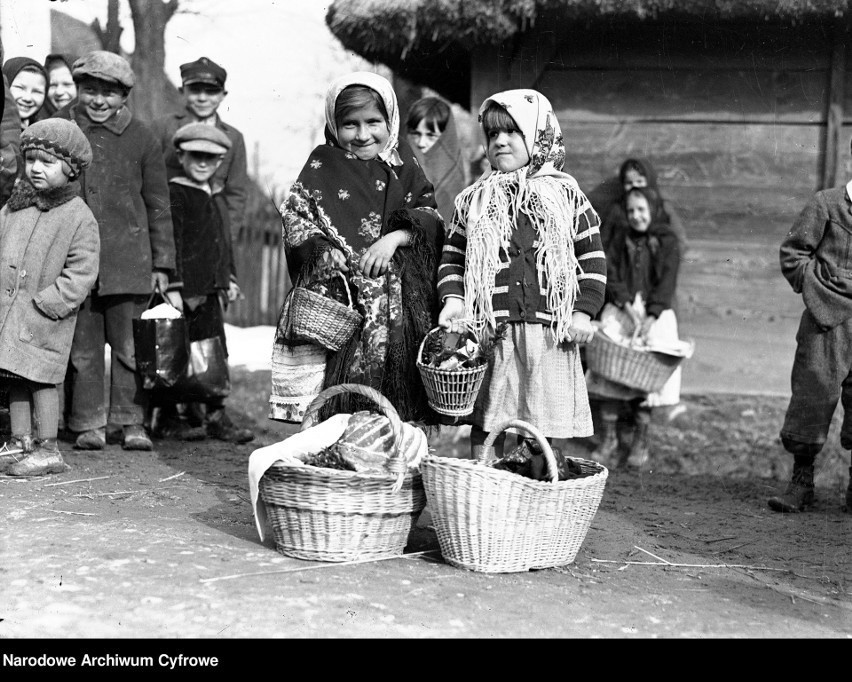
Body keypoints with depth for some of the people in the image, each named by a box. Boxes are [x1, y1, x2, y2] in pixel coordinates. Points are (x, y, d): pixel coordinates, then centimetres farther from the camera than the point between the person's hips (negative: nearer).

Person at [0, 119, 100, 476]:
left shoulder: (80, 218, -7)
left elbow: (80, 275, -10)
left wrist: (43, 304, -16)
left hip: (45, 317, -6)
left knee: (39, 378, -4)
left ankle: (48, 450, 7)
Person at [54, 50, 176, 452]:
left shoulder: (141, 139, 4)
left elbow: (158, 205, 9)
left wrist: (162, 263, 7)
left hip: (128, 259, -1)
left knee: (129, 345, 2)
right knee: (83, 346, 5)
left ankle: (131, 422, 13)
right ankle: (89, 424, 14)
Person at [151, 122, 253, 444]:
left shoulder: (216, 197, 17)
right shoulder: (174, 194, -8)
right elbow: (172, 244, -13)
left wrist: (229, 279, 18)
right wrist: (178, 286, -17)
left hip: (211, 288, 8)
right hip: (186, 290, -8)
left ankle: (216, 415, 15)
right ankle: (173, 417, 6)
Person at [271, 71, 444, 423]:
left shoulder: (403, 168, 13)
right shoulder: (322, 165, 8)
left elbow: (432, 219, 6)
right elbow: (294, 216, 3)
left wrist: (396, 237, -11)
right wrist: (323, 249, -14)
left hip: (397, 307, 2)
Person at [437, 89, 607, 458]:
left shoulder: (565, 193, 6)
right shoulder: (474, 199, 10)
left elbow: (592, 257, 7)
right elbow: (453, 256, 14)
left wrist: (584, 312, -2)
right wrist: (452, 298, -3)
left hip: (550, 330, -1)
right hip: (488, 329, 1)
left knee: (542, 431, 4)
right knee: (485, 425, 4)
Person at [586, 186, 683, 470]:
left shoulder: (667, 242, 3)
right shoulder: (620, 239, 12)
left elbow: (667, 282, -7)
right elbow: (609, 276, 4)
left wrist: (650, 317, -19)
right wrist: (628, 304, -11)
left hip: (655, 313, -2)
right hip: (619, 309, 2)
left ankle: (640, 443, -1)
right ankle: (610, 441, -4)